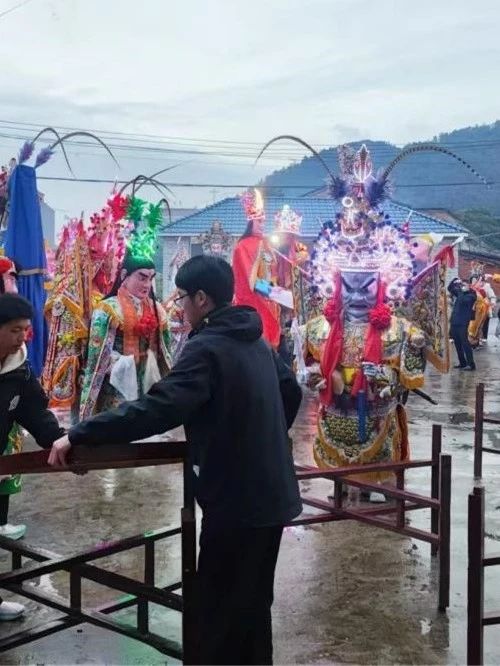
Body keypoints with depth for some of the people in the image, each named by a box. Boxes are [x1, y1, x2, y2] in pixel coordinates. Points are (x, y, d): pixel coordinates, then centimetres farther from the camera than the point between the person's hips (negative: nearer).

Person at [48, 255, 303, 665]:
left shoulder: (207, 348, -18)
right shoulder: (256, 339, 10)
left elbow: (156, 409, -29)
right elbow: (291, 392, 24)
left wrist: (78, 435, -25)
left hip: (236, 498, -9)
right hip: (271, 491, 9)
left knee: (220, 607, 4)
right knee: (253, 602, 22)